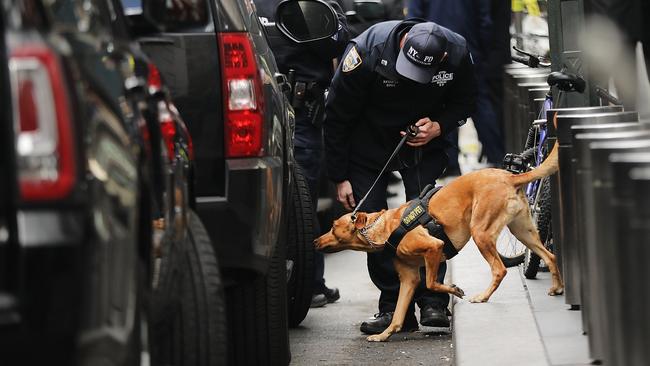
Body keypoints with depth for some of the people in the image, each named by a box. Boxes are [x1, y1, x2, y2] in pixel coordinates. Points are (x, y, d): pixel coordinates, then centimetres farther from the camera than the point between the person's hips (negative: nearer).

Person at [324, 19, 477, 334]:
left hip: (423, 142, 1)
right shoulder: (367, 51, -31)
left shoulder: (457, 53, -23)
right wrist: (339, 177, -13)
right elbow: (336, 116, -18)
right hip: (369, 141, -1)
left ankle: (432, 302, -11)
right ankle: (394, 306, -1)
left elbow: (465, 102, 0)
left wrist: (439, 127, -22)